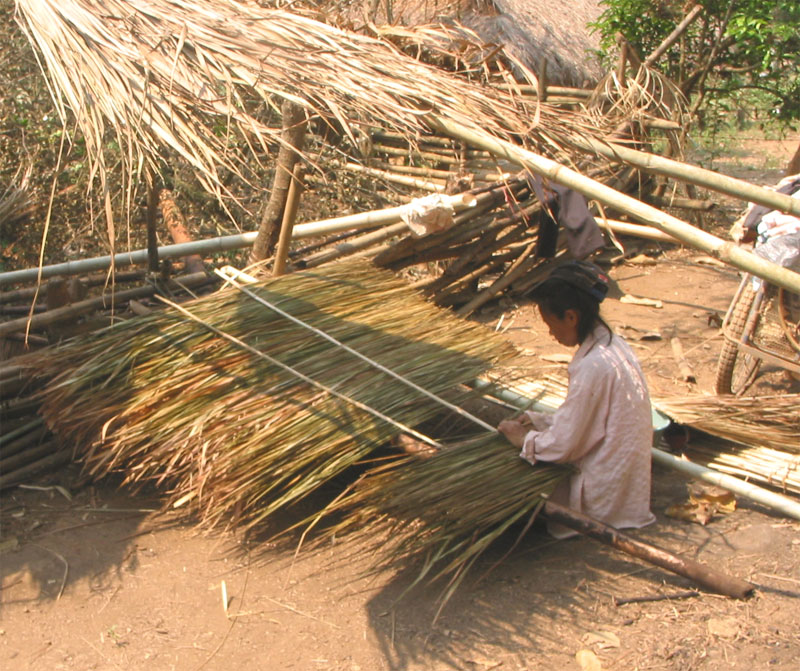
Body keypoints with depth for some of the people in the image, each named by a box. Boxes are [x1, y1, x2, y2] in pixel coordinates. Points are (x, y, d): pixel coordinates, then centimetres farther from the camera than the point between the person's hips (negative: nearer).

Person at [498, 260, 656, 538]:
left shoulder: (593, 366, -28)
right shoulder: (612, 344, 2)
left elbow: (563, 446, -22)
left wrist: (524, 438, -5)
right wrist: (537, 420, 9)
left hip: (602, 500, -9)